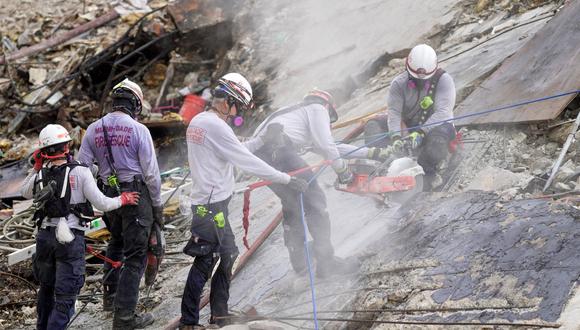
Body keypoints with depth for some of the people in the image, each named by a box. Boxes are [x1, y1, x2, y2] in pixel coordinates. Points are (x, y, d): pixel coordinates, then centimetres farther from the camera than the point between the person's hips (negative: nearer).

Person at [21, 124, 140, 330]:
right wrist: (123, 200, 6)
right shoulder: (80, 172, -11)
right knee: (65, 295, 0)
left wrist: (37, 167, 21)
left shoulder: (41, 175, 0)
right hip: (71, 239, -4)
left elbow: (25, 193, 22)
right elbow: (101, 204, -10)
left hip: (45, 236, 4)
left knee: (46, 288, 24)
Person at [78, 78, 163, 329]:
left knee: (117, 243, 29)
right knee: (135, 255, 0)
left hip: (109, 194, 5)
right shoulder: (138, 130, -11)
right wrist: (157, 205, 0)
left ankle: (110, 295, 35)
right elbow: (151, 172, -10)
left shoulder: (94, 129, 2)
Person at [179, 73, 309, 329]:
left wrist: (262, 140, 14)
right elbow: (247, 162, -18)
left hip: (213, 204, 10)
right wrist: (287, 180, -13)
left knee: (226, 255, 17)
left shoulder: (197, 121, 12)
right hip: (211, 205, -10)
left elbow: (235, 152, 20)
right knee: (204, 262, -6)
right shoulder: (216, 126, -18)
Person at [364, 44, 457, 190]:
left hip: (435, 124, -4)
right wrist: (395, 136, -36)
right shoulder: (399, 83, -8)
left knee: (437, 138, -42)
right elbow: (394, 112, -17)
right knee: (373, 126, -16)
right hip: (408, 124, 4)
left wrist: (421, 132, -40)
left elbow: (442, 112, -27)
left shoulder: (444, 80, -17)